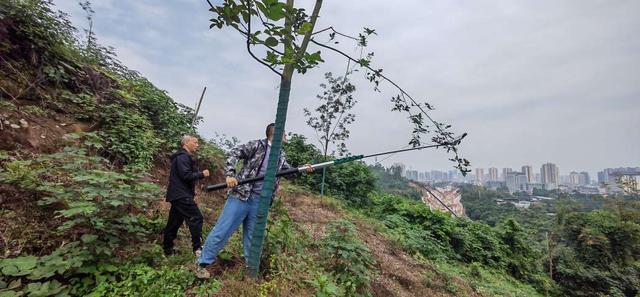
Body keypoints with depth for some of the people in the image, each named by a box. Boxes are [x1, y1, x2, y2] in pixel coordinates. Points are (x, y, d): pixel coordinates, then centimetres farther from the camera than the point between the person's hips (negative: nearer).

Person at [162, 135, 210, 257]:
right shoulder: (183, 156, -12)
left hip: (177, 195, 11)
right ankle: (198, 248, -10)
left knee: (174, 222, 15)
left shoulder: (182, 156, 22)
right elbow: (186, 175, -22)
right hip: (181, 195, -11)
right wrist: (202, 174, -12)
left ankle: (167, 249, 23)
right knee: (196, 218, -12)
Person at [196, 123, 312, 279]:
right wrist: (230, 174, -20)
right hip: (241, 195, -5)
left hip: (260, 201, 5)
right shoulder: (257, 145, -5)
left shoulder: (281, 156, 13)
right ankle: (203, 263, 20)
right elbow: (234, 153, -9)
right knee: (222, 230, 3)